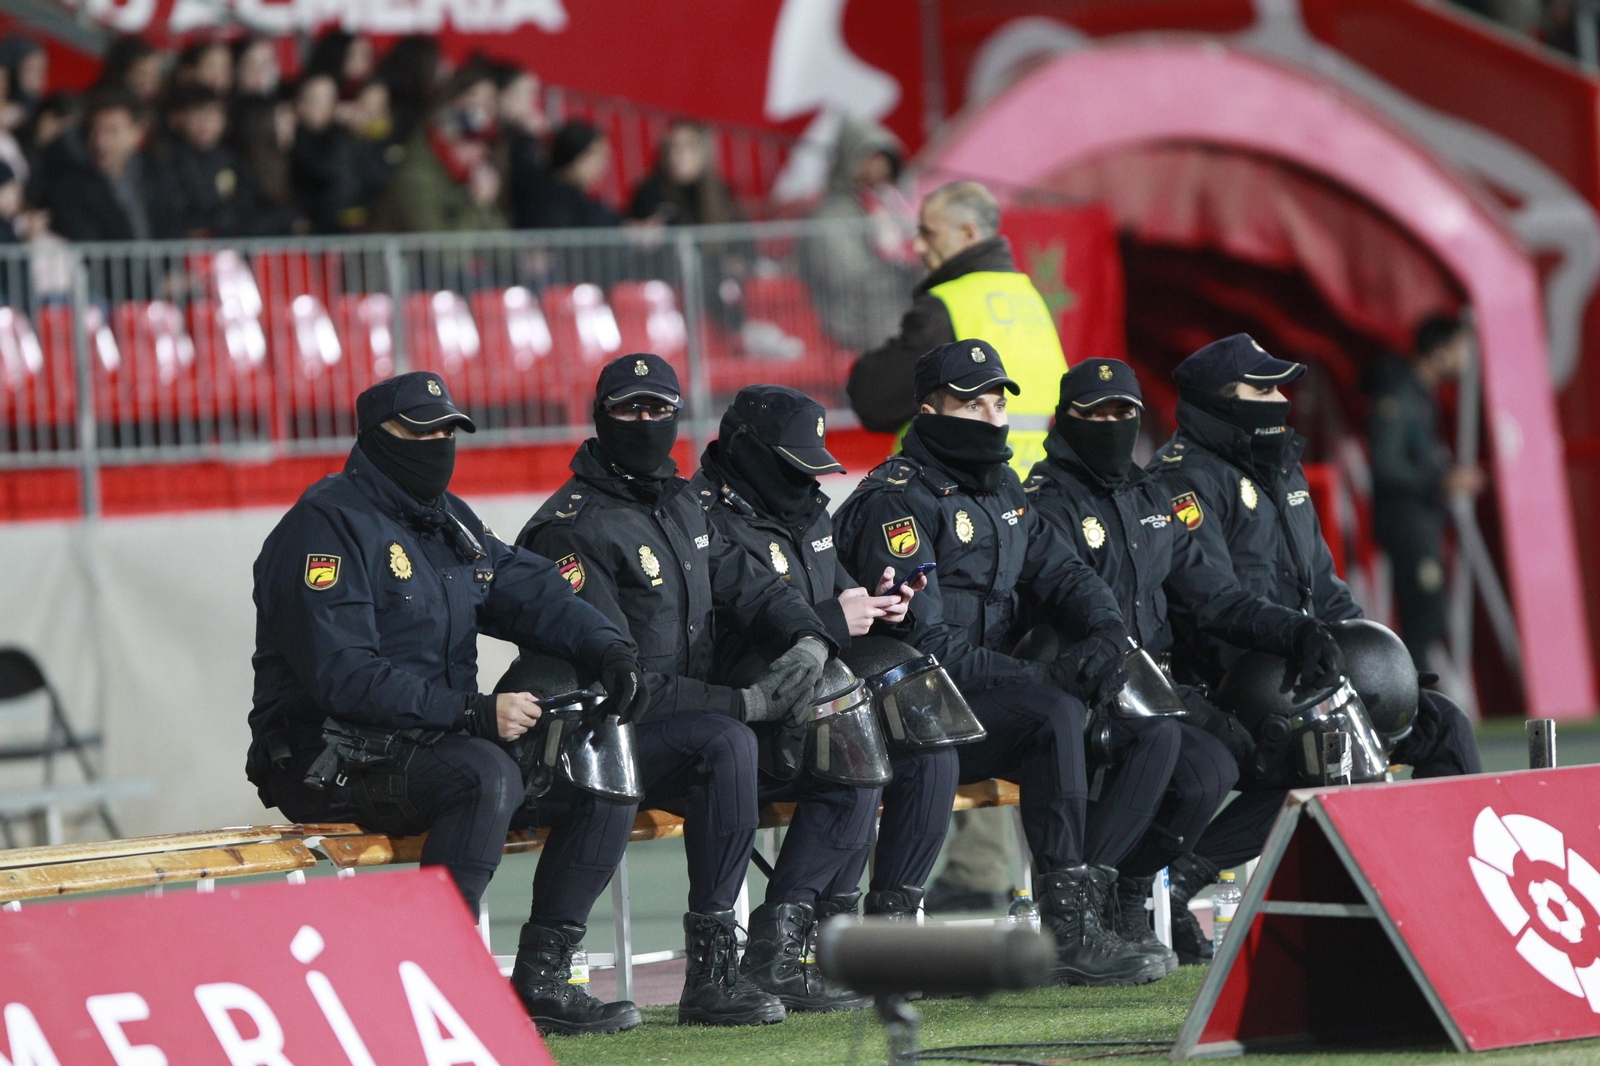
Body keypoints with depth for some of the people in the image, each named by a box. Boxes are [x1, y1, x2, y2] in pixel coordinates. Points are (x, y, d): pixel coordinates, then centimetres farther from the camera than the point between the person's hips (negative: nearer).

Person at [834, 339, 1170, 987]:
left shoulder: (1003, 491, 18)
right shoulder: (897, 501, -11)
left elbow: (1061, 573, 13)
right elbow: (923, 642, -19)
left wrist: (1107, 630, -11)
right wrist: (1042, 679, -23)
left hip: (993, 694, 8)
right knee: (1055, 713, -32)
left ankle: (1091, 900, -13)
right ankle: (1068, 932, -32)